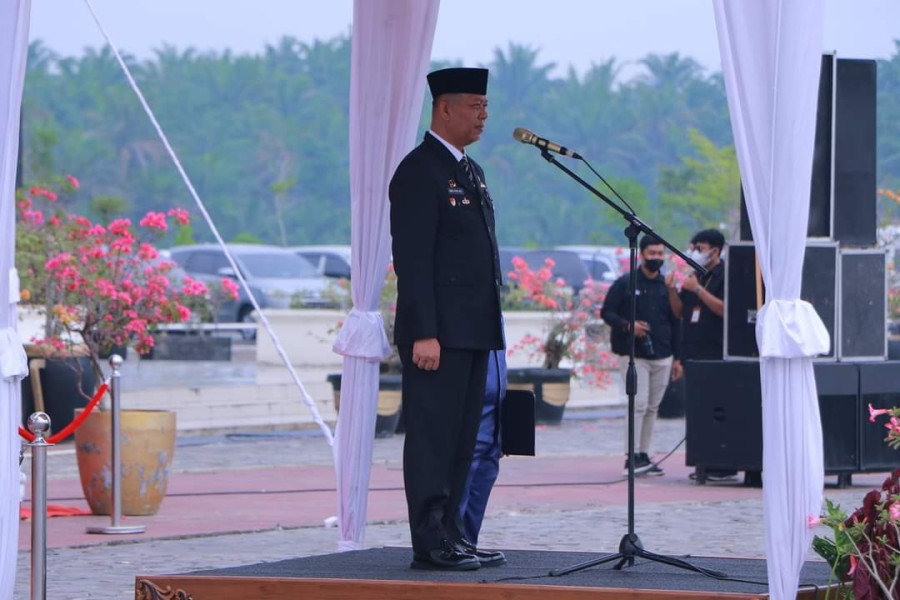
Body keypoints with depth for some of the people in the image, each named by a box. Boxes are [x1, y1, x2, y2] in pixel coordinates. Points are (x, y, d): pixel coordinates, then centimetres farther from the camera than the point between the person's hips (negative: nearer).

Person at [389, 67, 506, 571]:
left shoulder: (471, 171, 19)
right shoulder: (419, 171, -10)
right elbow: (412, 260, -16)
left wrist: (490, 326, 18)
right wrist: (424, 334, -21)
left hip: (474, 333, 9)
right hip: (438, 334, -9)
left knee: (463, 440, 11)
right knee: (432, 439, -7)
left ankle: (451, 536, 15)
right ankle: (431, 544, -6)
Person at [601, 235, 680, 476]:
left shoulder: (667, 286, 13)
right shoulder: (625, 284, 0)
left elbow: (674, 323, 17)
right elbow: (606, 312, 0)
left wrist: (677, 357, 13)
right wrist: (627, 325, -18)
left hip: (662, 357, 5)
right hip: (634, 356, -5)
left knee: (652, 407, 7)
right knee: (639, 404, -13)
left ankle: (644, 456, 13)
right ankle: (632, 457, -12)